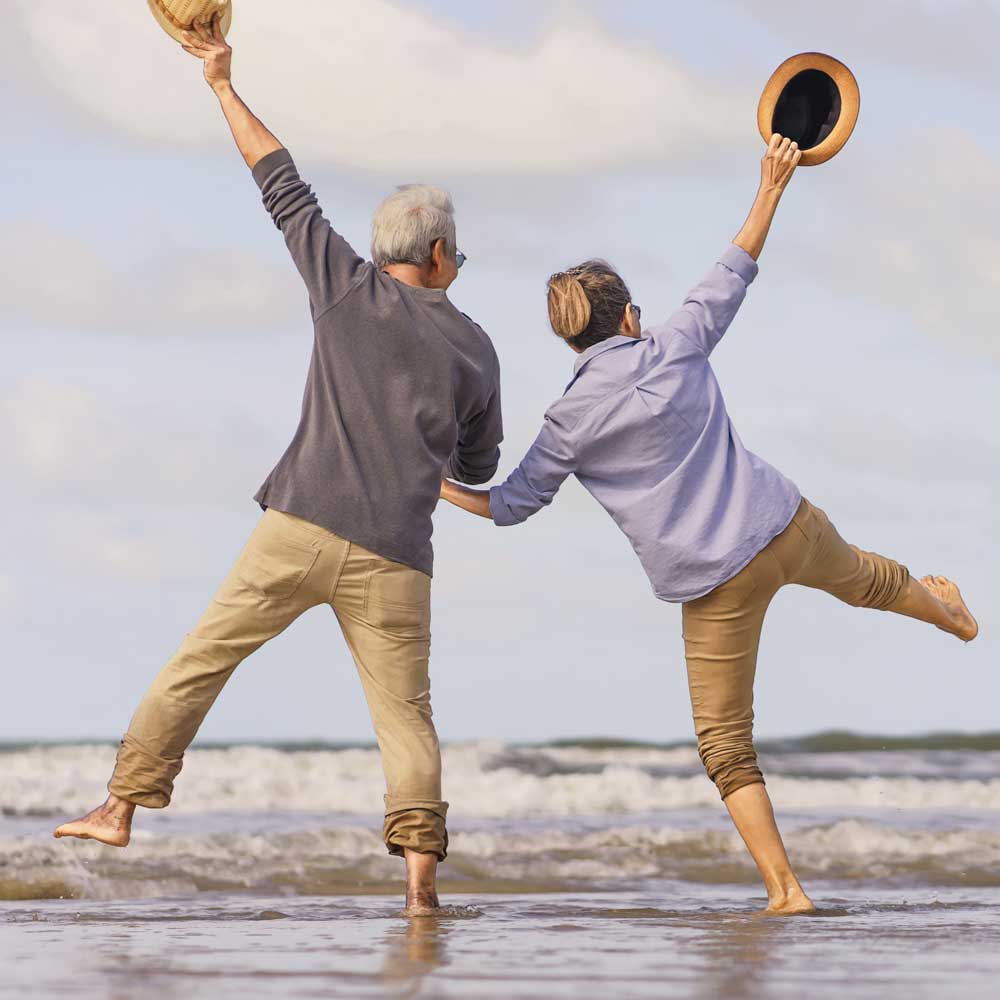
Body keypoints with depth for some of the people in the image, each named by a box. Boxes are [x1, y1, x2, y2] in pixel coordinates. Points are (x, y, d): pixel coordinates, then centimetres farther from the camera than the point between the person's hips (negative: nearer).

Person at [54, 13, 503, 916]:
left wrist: (225, 88, 21)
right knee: (405, 712, 4)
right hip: (394, 555, 1)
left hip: (303, 528, -1)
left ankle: (123, 807, 7)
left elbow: (283, 187, 13)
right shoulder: (474, 349, 10)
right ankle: (420, 866, -12)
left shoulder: (347, 291, 6)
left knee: (200, 661, 8)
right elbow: (479, 467, 22)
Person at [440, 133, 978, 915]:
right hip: (787, 526, 4)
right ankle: (949, 613, 71)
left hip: (718, 582, -4)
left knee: (726, 746, 7)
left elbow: (512, 505, 1)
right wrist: (772, 188, 21)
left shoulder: (572, 421, -10)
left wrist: (441, 487, 19)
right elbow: (734, 274, 10)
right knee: (860, 576, 38)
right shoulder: (677, 350, -4)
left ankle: (786, 891, 1)